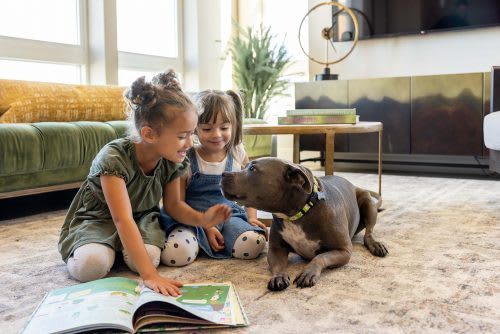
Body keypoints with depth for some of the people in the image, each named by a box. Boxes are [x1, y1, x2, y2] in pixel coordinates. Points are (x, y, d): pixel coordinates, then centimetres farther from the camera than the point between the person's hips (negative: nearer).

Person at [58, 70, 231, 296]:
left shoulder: (173, 161, -16)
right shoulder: (114, 158, -34)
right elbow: (123, 220, -40)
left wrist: (202, 219, -25)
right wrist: (150, 275, -47)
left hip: (143, 216, 4)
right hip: (98, 218, -3)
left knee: (148, 256, -28)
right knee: (91, 265, -32)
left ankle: (123, 245, 6)